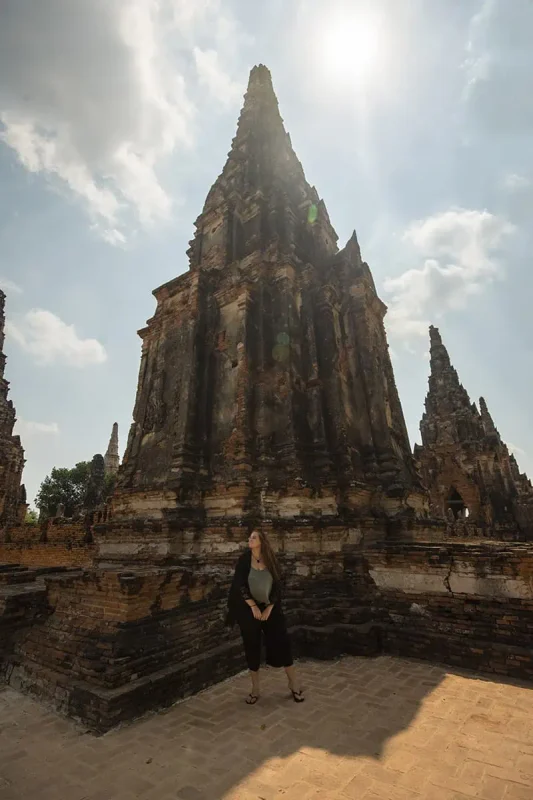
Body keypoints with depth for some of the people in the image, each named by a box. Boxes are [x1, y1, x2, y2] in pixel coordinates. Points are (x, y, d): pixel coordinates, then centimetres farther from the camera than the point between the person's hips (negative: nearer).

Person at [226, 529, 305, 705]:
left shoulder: (271, 561, -6)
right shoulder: (244, 560, -9)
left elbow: (276, 587, -4)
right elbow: (240, 585, -11)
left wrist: (269, 609, -9)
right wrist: (253, 606, -13)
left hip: (270, 608, 1)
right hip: (248, 609, -1)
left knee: (282, 643, 3)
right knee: (252, 647, 8)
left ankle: (293, 683, 22)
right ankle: (255, 689, 25)